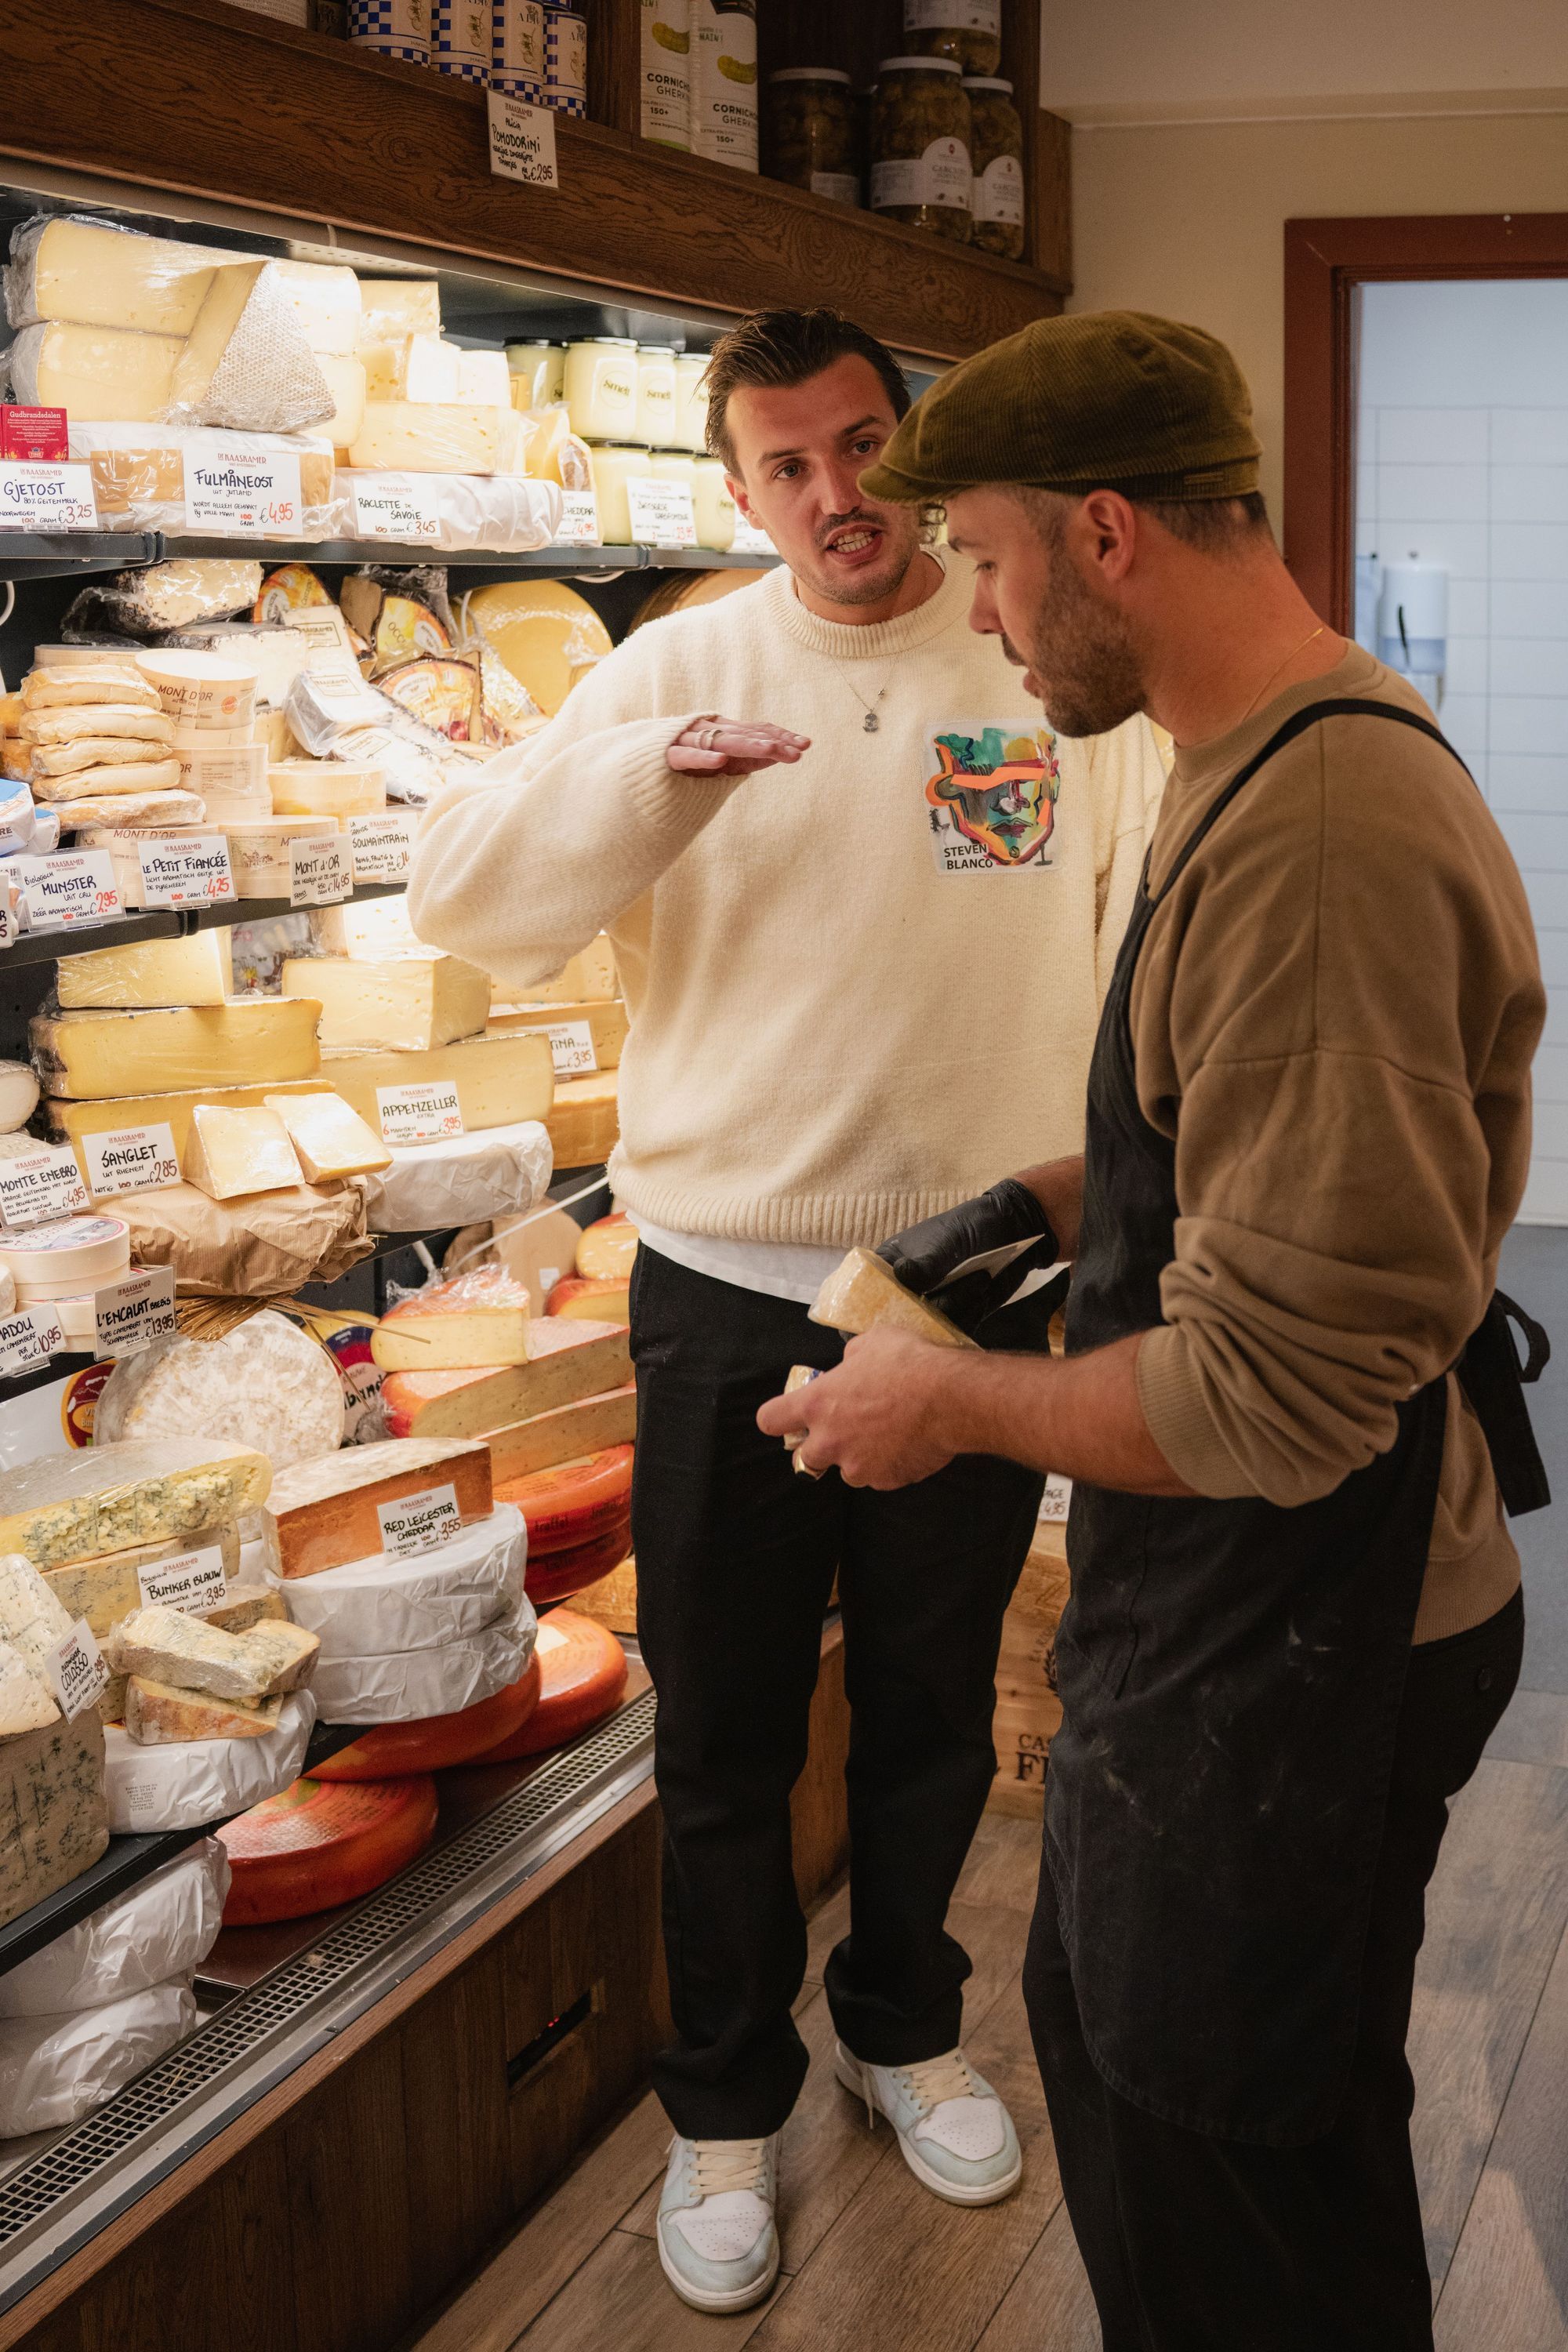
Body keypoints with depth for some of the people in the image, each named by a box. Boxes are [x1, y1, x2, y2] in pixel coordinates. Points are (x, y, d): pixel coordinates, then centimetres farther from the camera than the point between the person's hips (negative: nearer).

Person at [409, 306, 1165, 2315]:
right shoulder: (683, 670, -3)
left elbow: (1158, 941, 2)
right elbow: (463, 896, -11)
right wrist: (661, 774, -28)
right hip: (734, 1301, 0)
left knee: (934, 1713, 19)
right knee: (725, 1737, 12)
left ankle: (905, 2024, 44)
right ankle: (726, 2107, 33)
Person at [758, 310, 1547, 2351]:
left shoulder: (1321, 839, -30)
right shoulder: (1274, 760, 5)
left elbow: (1278, 1391, -31)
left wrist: (958, 1405, -17)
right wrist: (1035, 1206, 9)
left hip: (1298, 1632, -10)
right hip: (1220, 1597, 10)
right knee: (1108, 2036, 27)